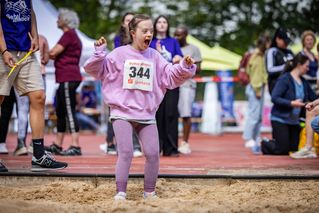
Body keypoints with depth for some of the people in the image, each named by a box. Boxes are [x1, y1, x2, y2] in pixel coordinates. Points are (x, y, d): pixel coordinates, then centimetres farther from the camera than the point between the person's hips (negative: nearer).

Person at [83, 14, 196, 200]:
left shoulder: (154, 56, 8)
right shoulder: (120, 54, -1)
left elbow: (171, 76, 8)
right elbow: (95, 69, -1)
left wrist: (185, 67, -7)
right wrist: (99, 53, -16)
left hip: (147, 115, 4)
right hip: (122, 113, -4)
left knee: (153, 154, 1)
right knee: (126, 153, -14)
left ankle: (150, 193, 17)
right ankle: (120, 193, -5)